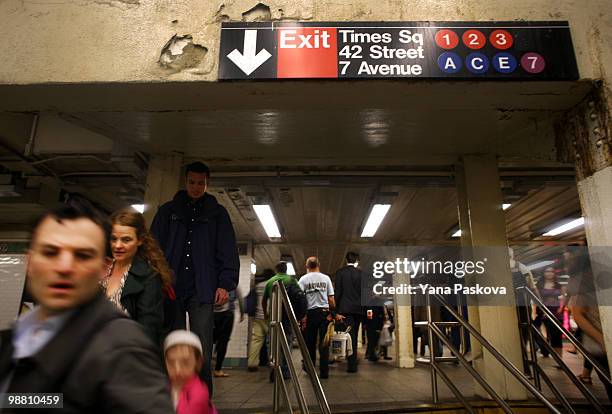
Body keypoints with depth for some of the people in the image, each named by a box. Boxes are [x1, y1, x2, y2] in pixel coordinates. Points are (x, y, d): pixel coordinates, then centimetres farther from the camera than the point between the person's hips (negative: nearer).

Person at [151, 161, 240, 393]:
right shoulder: (168, 210, 16)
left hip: (202, 290, -1)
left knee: (202, 351, -5)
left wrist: (225, 283, -6)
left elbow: (228, 250, 6)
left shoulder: (217, 213, 13)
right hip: (170, 287, 2)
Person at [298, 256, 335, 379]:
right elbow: (331, 299, 1)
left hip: (310, 313, 0)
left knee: (310, 342, 13)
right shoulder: (326, 278, 2)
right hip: (324, 312, 0)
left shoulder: (303, 279, 0)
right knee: (324, 343, 3)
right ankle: (324, 372, 1)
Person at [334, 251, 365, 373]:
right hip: (359, 308, 2)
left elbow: (338, 292, -6)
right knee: (354, 335, 15)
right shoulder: (361, 273, 2)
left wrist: (337, 311, -4)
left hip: (346, 308, -2)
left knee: (350, 335, -1)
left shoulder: (340, 272, -3)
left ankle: (352, 365, -4)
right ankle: (353, 360, 25)